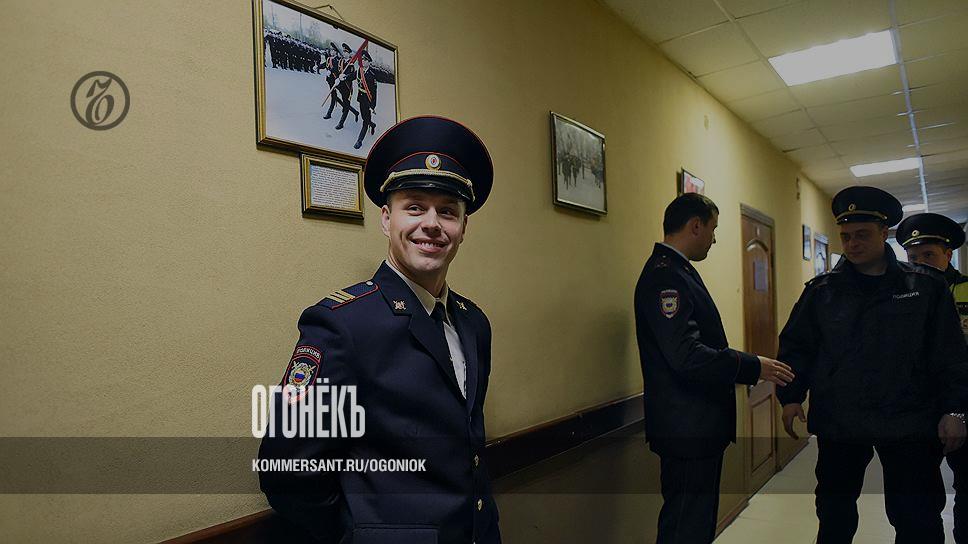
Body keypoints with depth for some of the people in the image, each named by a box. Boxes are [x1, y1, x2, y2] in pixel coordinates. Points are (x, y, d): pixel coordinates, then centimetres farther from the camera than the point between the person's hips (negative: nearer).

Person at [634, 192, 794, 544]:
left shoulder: (676, 271, 13)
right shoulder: (665, 276, -19)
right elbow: (687, 356, -27)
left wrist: (749, 364, 15)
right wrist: (753, 367, -18)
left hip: (698, 428, 11)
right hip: (687, 432, -11)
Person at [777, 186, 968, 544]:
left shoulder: (925, 287, 1)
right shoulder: (821, 290, 2)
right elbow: (795, 346, 4)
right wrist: (790, 396, -5)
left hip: (909, 424, -1)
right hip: (837, 422, 1)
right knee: (835, 514, 14)